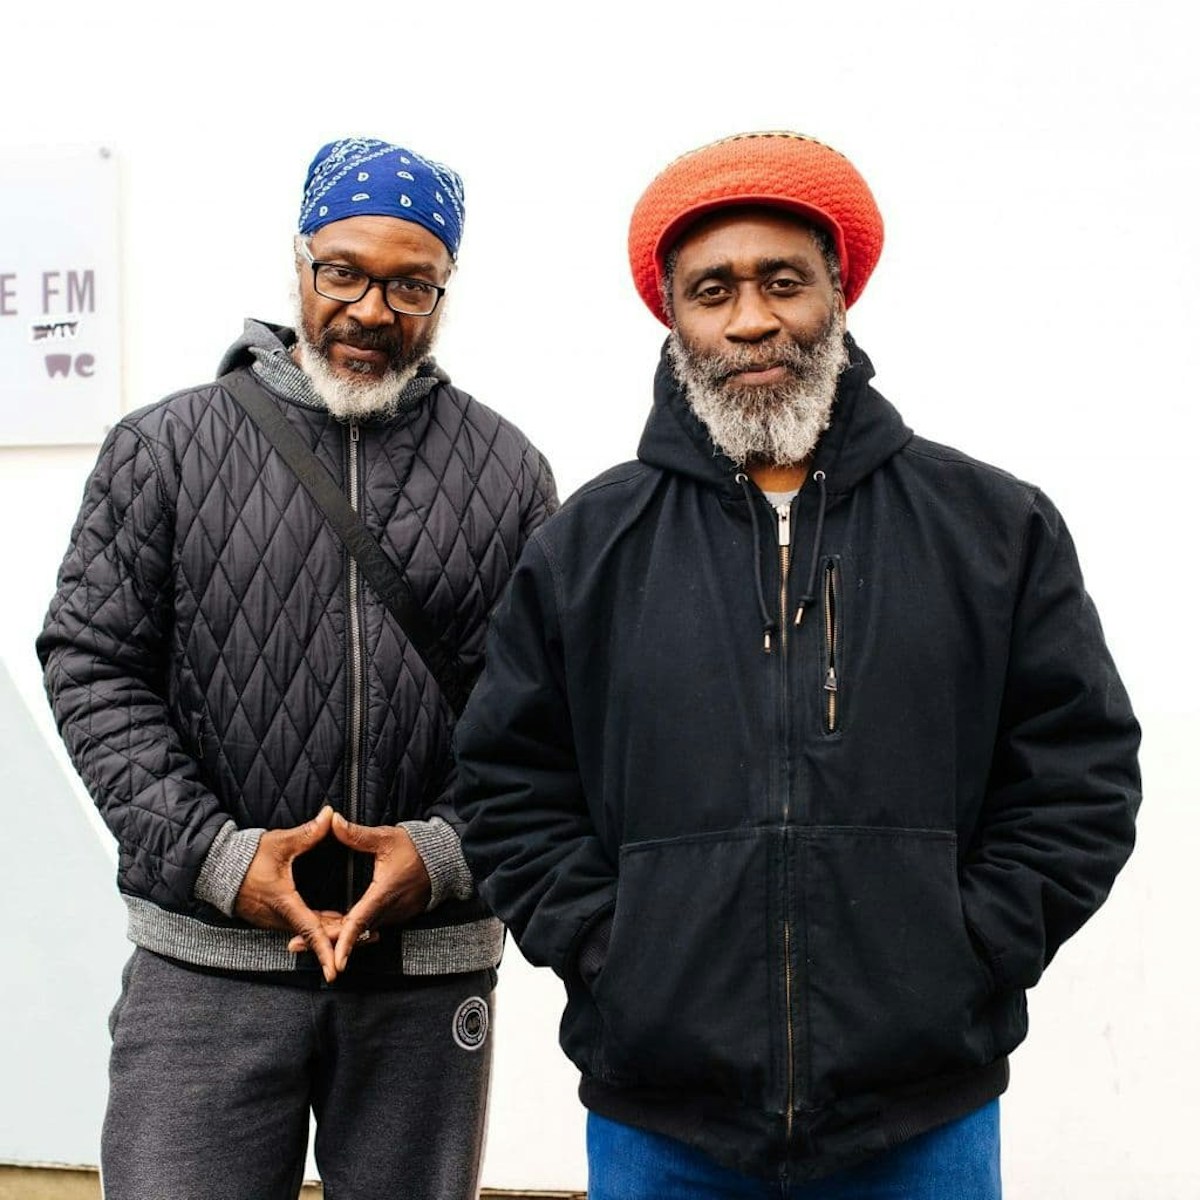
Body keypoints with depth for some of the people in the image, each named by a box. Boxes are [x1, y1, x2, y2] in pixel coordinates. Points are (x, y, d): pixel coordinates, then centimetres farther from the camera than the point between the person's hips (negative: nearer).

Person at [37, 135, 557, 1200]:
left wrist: (443, 852, -12)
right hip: (207, 961, -1)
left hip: (431, 970, 1)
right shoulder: (164, 448, 3)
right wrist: (217, 854, -11)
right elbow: (92, 667, 0)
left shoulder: (509, 472, 5)